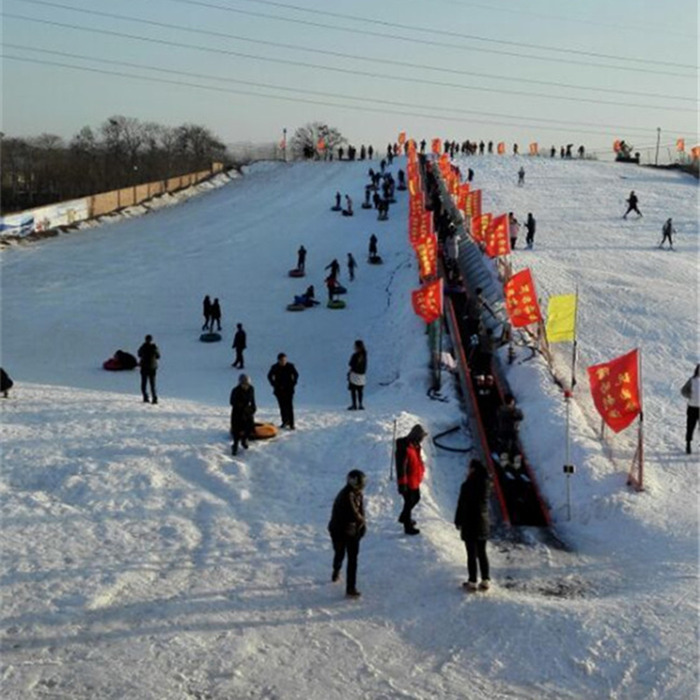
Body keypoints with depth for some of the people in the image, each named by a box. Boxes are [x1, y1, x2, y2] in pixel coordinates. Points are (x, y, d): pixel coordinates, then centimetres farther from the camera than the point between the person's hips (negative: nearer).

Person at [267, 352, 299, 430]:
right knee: (282, 407, 6)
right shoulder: (275, 367, -6)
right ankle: (285, 422, 20)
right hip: (279, 390, 1)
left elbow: (296, 375, 9)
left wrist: (293, 384, -2)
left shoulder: (290, 366, -6)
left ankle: (291, 424, -6)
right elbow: (270, 376, 8)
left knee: (289, 406, -8)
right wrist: (275, 385, -1)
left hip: (289, 389, -1)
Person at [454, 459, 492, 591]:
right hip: (483, 523, 6)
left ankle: (472, 582, 6)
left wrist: (458, 521, -2)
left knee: (472, 554, 2)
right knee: (482, 553, 14)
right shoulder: (486, 484, -1)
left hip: (469, 523, -6)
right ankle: (486, 580, 16)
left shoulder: (468, 485, -19)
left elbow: (462, 505, -13)